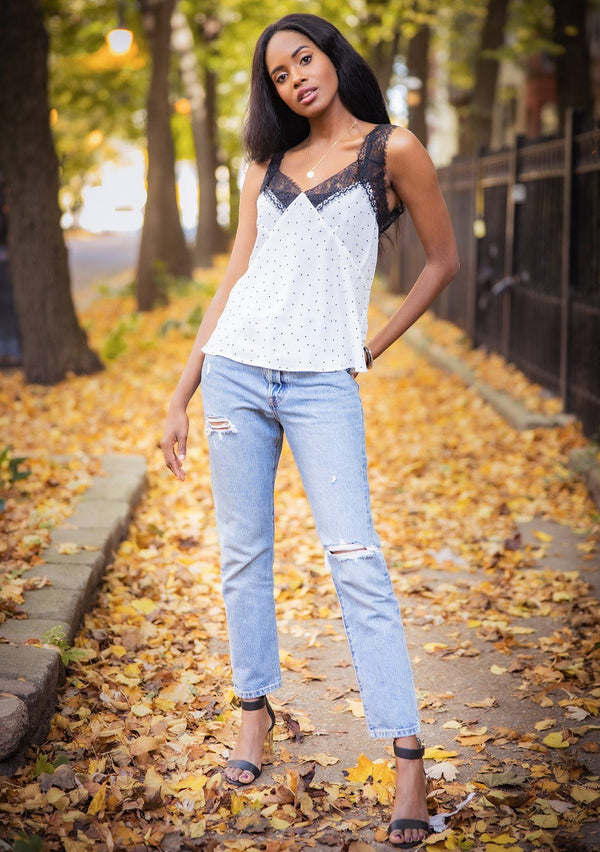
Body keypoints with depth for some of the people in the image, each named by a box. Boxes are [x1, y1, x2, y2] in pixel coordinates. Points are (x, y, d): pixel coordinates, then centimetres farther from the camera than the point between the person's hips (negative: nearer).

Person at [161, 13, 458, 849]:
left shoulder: (391, 149, 2)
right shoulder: (269, 164, 14)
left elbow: (443, 260, 9)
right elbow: (234, 280, 13)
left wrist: (371, 348, 5)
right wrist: (181, 396, 9)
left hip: (322, 383, -4)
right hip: (237, 371, 5)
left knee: (355, 559, -11)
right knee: (243, 554, 8)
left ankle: (408, 756, -7)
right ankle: (257, 706, 25)